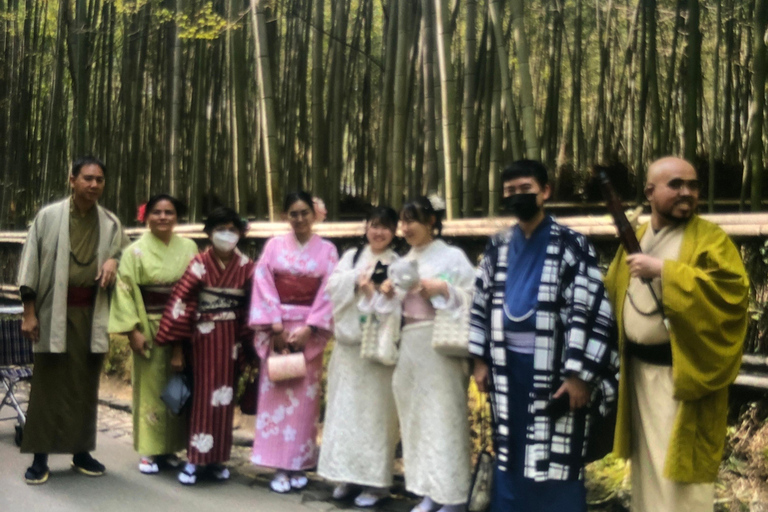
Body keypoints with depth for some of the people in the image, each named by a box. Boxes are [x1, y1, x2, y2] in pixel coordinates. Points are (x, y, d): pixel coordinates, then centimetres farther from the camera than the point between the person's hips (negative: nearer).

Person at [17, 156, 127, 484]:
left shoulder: (111, 223, 6)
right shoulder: (49, 216, -1)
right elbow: (31, 264, -2)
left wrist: (113, 260, -5)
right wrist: (29, 312, -7)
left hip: (92, 313, 3)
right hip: (54, 310, -3)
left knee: (86, 385, 8)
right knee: (48, 385, 0)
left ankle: (82, 453, 18)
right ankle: (40, 457, 6)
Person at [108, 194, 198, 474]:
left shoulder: (189, 248, 5)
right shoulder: (136, 251, -2)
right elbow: (125, 291, -6)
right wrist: (133, 330, -12)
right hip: (149, 328, -3)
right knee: (150, 387, 1)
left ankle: (170, 448, 17)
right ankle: (149, 451, 9)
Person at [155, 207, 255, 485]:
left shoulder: (246, 267, 2)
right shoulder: (200, 264, -7)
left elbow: (251, 308, 7)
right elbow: (181, 303, -9)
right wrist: (177, 348, -10)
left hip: (231, 338, 3)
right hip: (203, 337, -3)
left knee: (225, 396, 7)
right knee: (204, 394, -1)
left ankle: (216, 457, 18)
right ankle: (194, 459, 7)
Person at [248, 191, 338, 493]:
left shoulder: (327, 250, 4)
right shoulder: (274, 246, 5)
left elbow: (329, 293, -3)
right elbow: (264, 286, -2)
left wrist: (308, 329, -12)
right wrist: (276, 327, -11)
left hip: (309, 330, 0)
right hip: (277, 328, 0)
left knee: (304, 398, 3)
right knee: (276, 395, -1)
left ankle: (299, 464, 11)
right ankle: (280, 467, 4)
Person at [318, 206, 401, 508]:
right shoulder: (352, 256, 13)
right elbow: (333, 286, 0)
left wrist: (374, 291, -15)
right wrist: (357, 278, -12)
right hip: (348, 341, 4)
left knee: (375, 411, -3)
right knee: (345, 408, 6)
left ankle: (376, 480, 3)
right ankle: (348, 474, 16)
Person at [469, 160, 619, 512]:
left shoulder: (570, 245, -8)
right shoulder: (498, 247, 9)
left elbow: (592, 310, -12)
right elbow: (482, 303, 15)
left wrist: (580, 375, -16)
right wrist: (481, 360, 10)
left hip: (552, 370, -5)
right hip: (508, 368, 5)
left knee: (556, 461, 0)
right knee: (510, 454, 15)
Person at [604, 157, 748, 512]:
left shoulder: (711, 239, -7)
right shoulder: (634, 239, 11)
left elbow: (733, 292, -23)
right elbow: (611, 294, 16)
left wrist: (664, 270, -26)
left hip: (682, 373, -6)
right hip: (638, 369, 6)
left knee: (678, 473, -4)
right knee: (648, 462, 18)